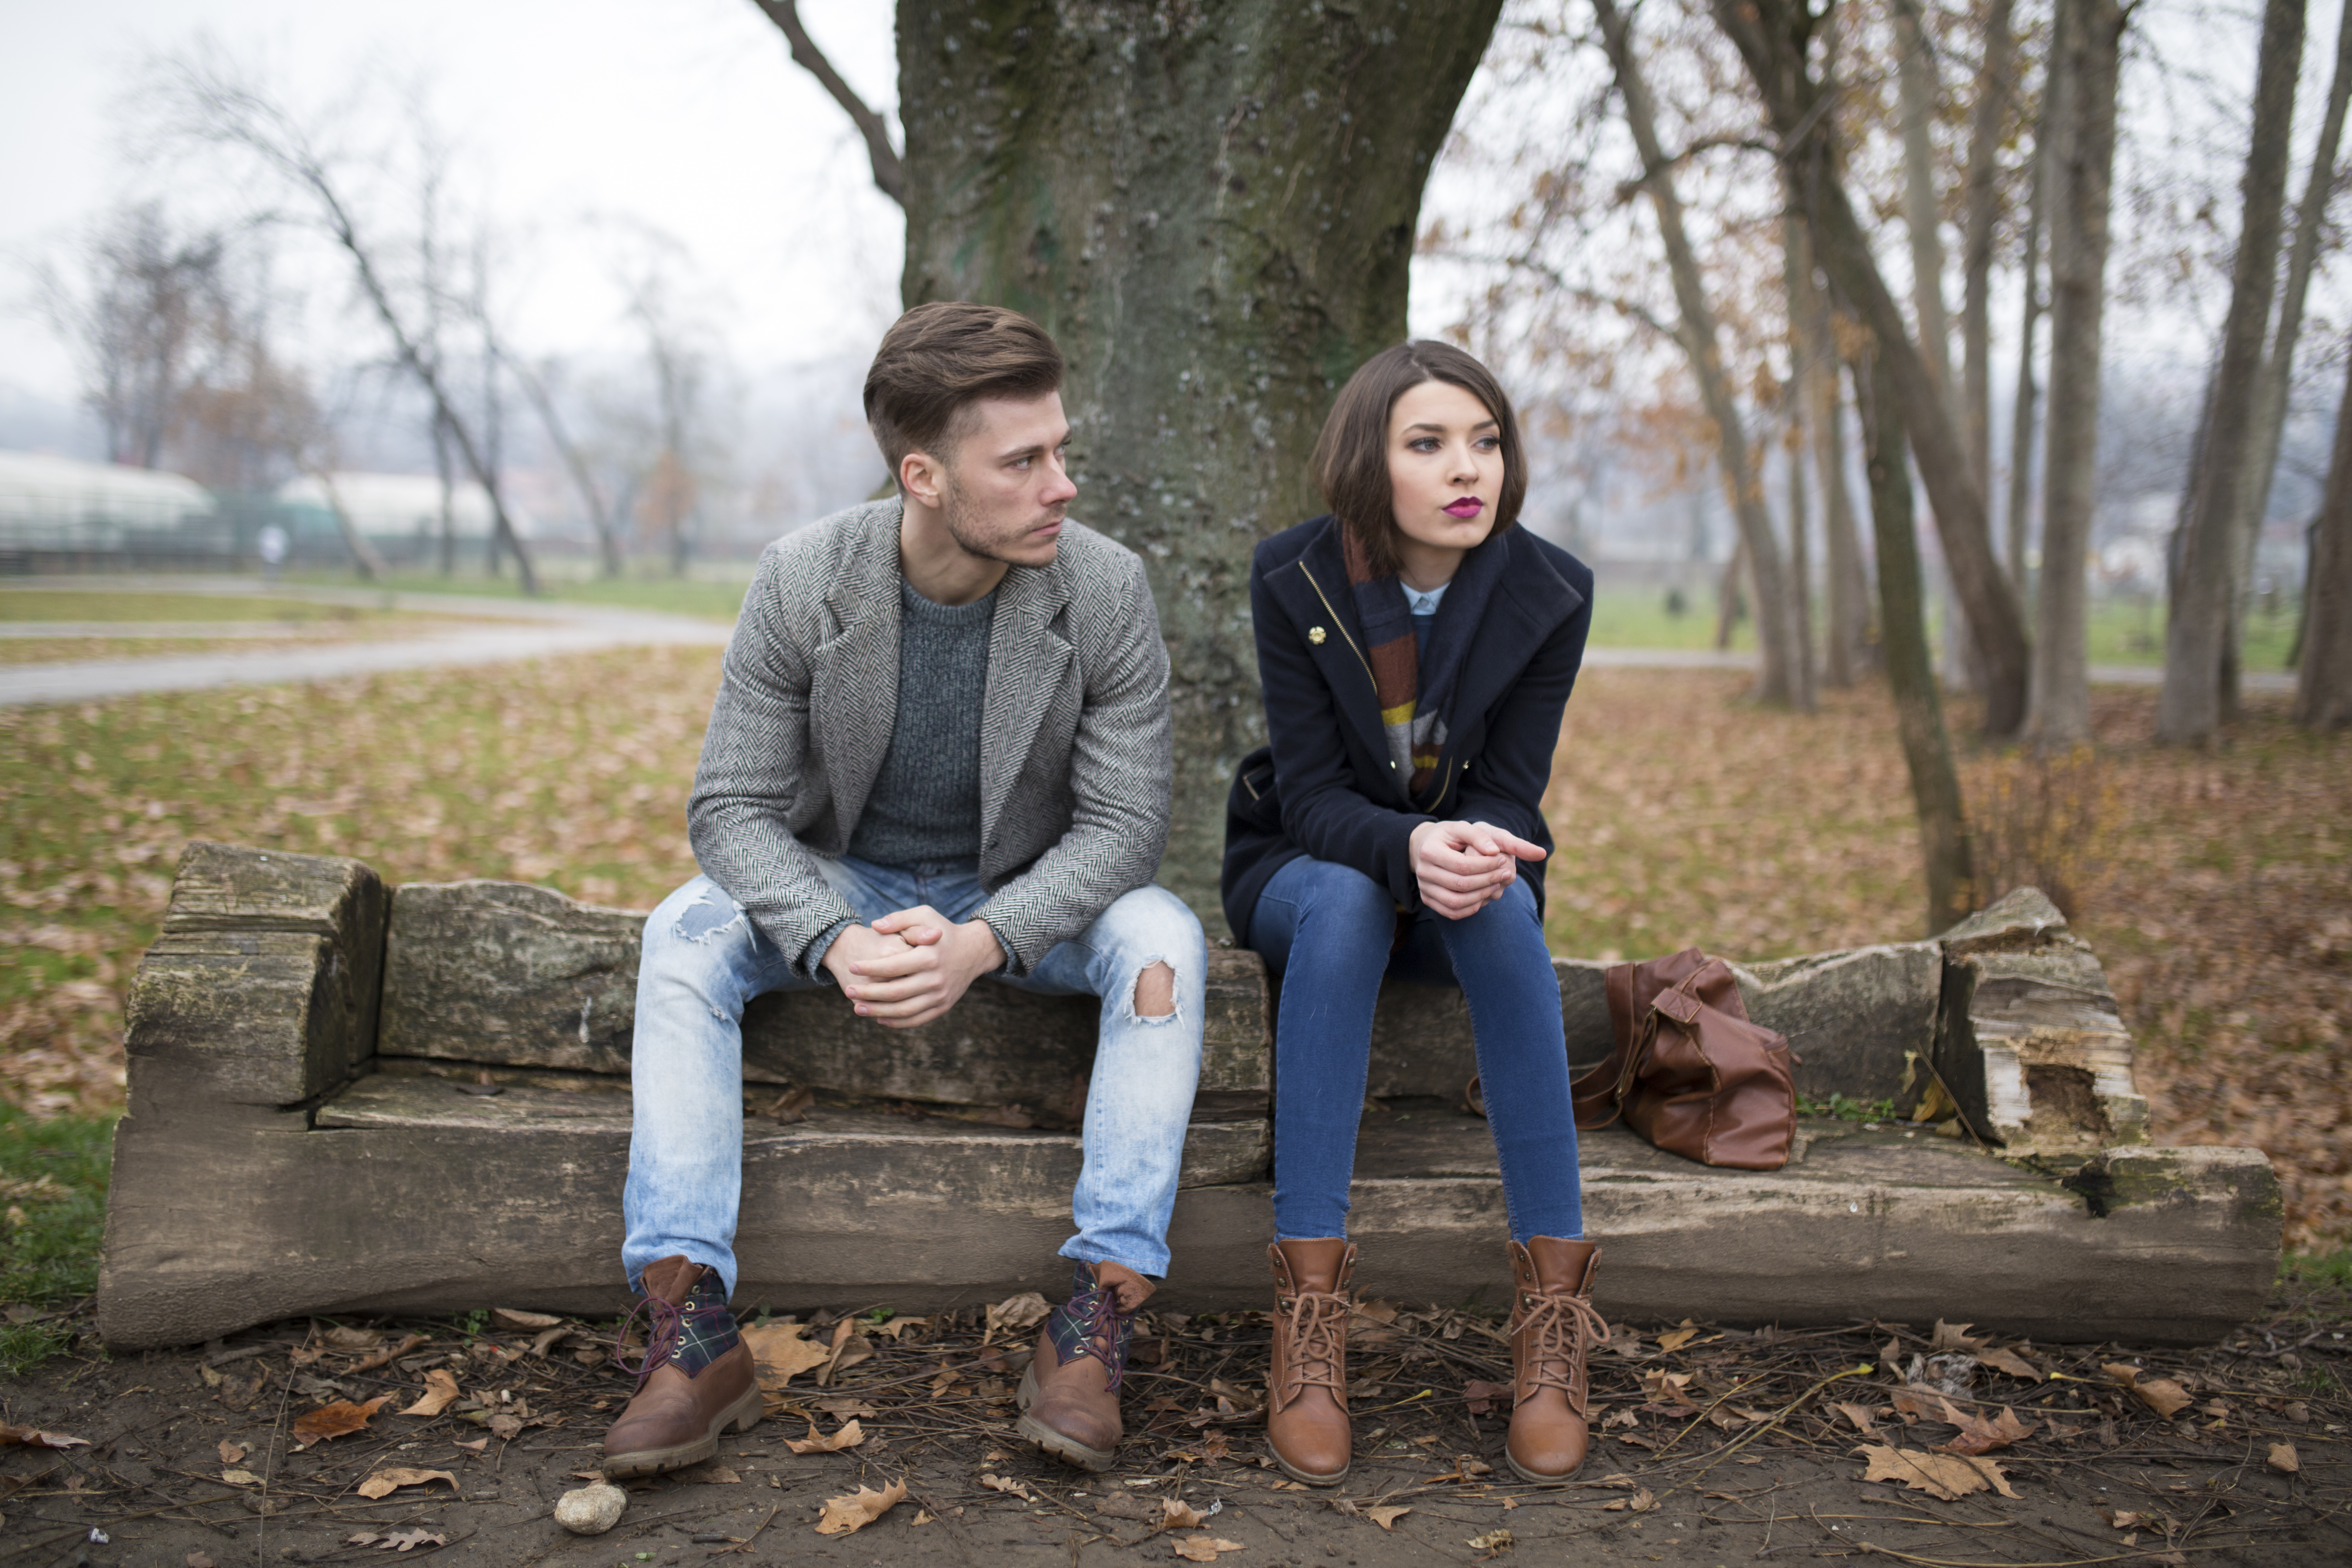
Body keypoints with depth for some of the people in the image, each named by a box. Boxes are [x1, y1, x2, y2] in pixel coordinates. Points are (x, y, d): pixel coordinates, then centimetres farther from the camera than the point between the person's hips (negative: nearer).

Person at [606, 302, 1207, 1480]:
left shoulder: (1106, 591, -17)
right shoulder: (803, 580, -16)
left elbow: (1124, 825, -16)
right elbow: (731, 808, -15)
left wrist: (982, 941, -34)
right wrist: (834, 943, -35)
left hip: (1023, 901, 0)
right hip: (845, 887, 1)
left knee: (1162, 937, -30)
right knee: (685, 932, -27)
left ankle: (1096, 1326, -31)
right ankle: (691, 1330, -30)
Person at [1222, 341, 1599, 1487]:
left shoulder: (1547, 593, -12)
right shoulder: (1295, 578, -15)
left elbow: (1511, 795, -10)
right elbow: (1310, 794, -17)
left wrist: (1476, 855, -35)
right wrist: (1411, 846, -39)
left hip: (1463, 876, 1)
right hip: (1302, 866, -1)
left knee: (1501, 906, -35)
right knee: (1345, 901, -37)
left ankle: (1553, 1300, -34)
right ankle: (1308, 1307, -39)